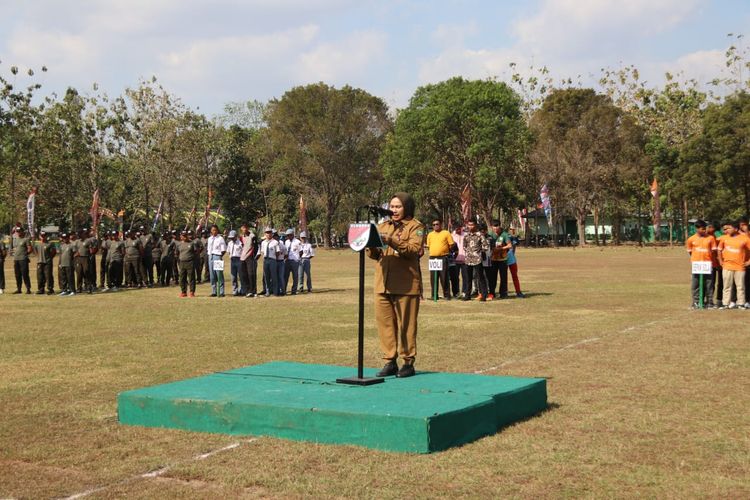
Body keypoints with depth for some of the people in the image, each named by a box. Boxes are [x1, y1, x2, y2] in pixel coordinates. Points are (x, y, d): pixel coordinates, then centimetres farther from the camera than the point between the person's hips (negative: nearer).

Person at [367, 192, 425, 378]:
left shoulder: (415, 227, 2)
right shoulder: (383, 226, 19)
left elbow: (414, 249, -14)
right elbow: (374, 255, 16)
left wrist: (392, 242, -25)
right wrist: (373, 246, -7)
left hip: (405, 284, -5)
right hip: (383, 284, 5)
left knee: (406, 324, -2)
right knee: (385, 322, 3)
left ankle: (408, 362, 6)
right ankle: (390, 361, 10)